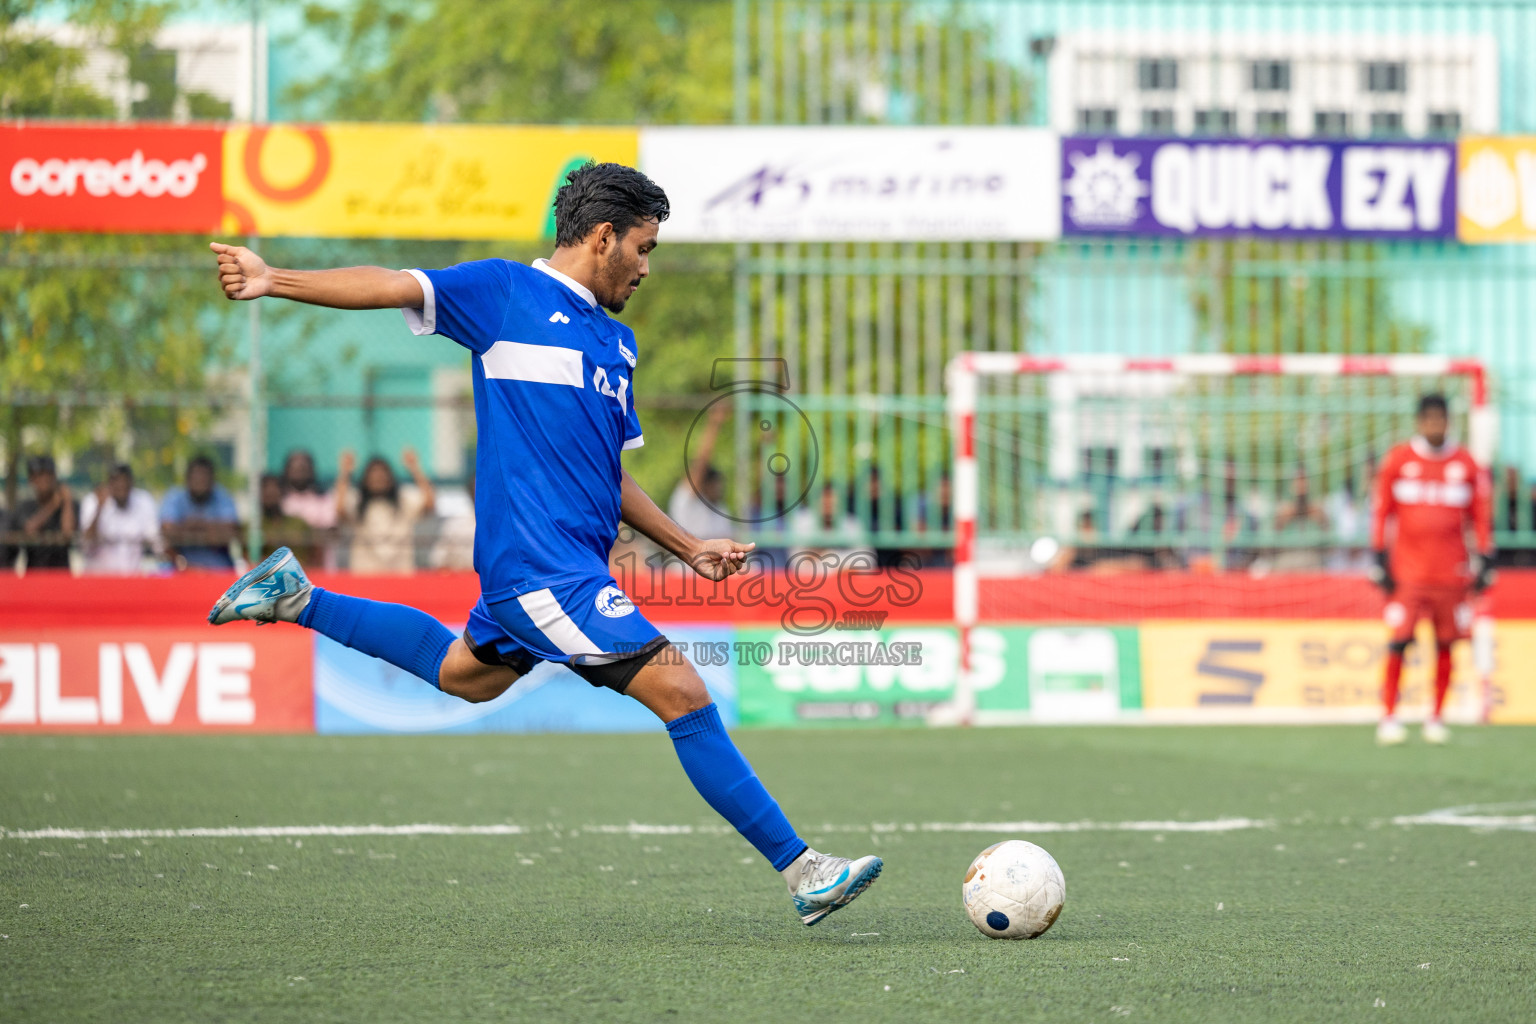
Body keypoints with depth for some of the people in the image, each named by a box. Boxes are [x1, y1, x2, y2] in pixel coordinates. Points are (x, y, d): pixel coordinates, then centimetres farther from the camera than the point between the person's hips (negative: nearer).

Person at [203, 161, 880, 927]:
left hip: (573, 563, 10)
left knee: (468, 674, 29)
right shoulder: (506, 291, -3)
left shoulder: (616, 343, 19)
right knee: (684, 696, -11)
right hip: (545, 567, -10)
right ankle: (801, 871, -7)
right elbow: (394, 287, -12)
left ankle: (294, 599, 38)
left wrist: (690, 549, 20)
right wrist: (275, 282, -24)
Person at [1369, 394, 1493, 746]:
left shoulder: (1466, 465, 6)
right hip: (1407, 571, -1)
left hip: (1452, 571, 1)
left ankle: (1436, 718, 12)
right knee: (1398, 643, -9)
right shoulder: (1397, 460, 3)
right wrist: (1380, 559, 0)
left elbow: (1481, 516, 11)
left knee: (1445, 645, 2)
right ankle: (1388, 717, -3)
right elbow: (1381, 512, 6)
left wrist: (1484, 561, 5)